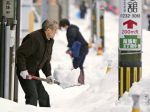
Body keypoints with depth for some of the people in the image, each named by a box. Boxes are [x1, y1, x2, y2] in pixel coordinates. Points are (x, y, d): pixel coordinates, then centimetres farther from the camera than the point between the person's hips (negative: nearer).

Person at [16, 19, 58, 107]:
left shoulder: (50, 41, 7)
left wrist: (48, 74, 3)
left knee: (44, 96, 11)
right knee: (32, 96, -17)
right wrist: (23, 70, -27)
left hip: (34, 73, 9)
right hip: (25, 73, -9)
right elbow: (20, 53, -24)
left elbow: (46, 60, 14)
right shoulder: (34, 38, -23)